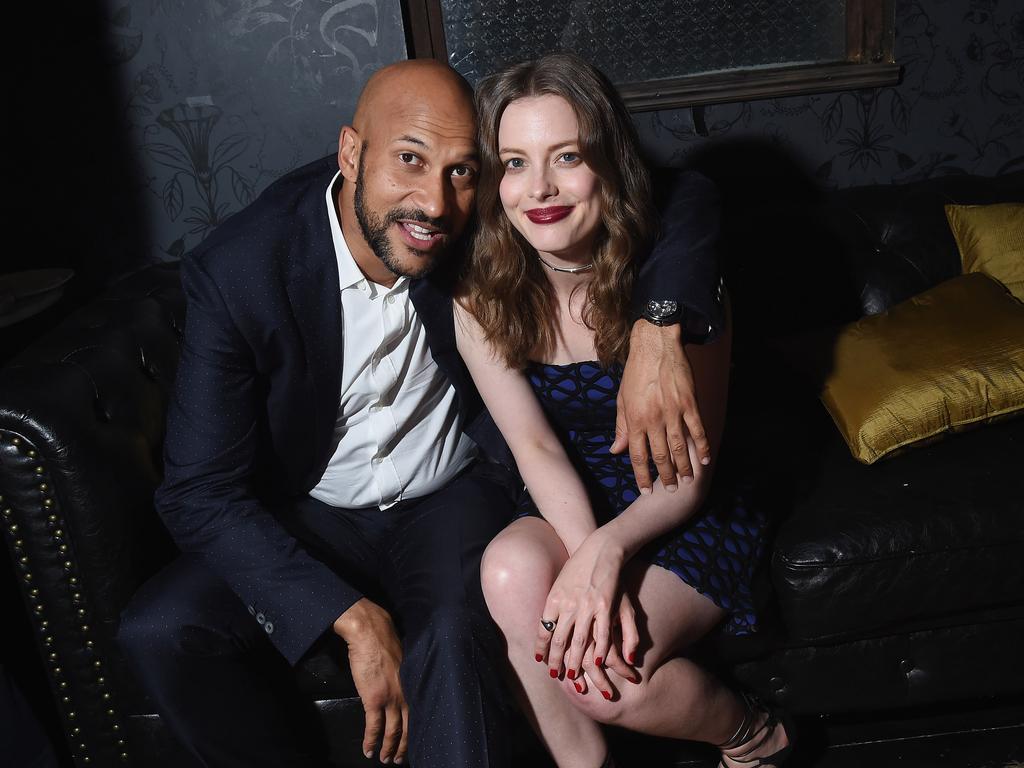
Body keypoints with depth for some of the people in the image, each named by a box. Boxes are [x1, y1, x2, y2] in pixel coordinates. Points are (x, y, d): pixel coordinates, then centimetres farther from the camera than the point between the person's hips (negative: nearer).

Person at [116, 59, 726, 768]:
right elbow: (199, 493, -19)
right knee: (158, 633, -20)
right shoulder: (237, 271, -20)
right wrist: (356, 618, -27)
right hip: (310, 515, 1)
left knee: (454, 636, -31)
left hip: (453, 497, 0)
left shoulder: (482, 228, -15)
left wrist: (659, 323, -32)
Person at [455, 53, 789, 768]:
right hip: (571, 510, 3)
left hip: (690, 515, -3)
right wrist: (588, 563, -32)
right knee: (512, 572, -31)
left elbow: (688, 476, -18)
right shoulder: (481, 299, -11)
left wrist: (608, 550, -36)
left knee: (609, 679, -25)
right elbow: (537, 448, -15)